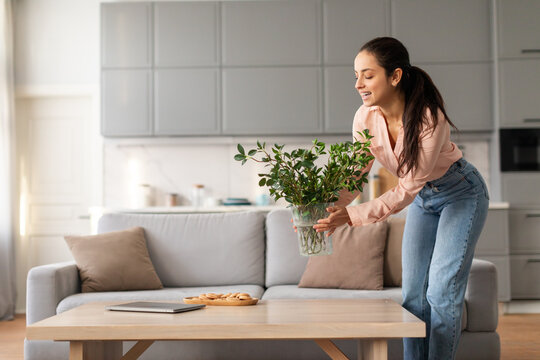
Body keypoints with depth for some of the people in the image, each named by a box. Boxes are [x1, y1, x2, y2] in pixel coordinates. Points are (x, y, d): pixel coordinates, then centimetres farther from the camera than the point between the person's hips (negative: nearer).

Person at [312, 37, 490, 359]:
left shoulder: (429, 118, -34)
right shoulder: (366, 118, -17)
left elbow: (408, 189, -32)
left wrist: (353, 216, -37)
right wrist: (325, 210, -27)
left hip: (461, 195, -6)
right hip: (423, 200, 6)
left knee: (441, 292, -10)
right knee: (413, 293, 5)